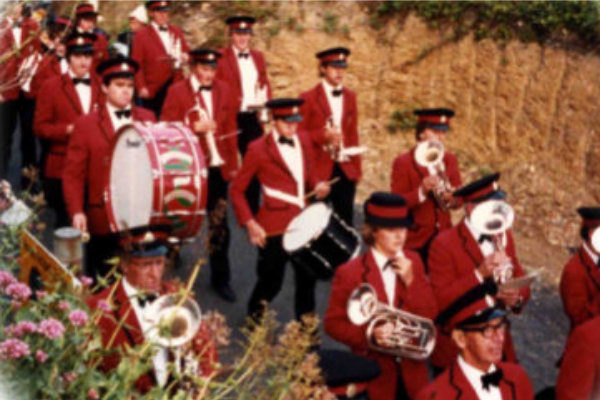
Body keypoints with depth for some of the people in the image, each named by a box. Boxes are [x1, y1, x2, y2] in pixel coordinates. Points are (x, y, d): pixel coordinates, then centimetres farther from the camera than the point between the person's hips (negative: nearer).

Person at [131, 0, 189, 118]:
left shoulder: (177, 31, 16)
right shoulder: (141, 35, 2)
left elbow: (186, 51, 23)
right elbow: (137, 65, -2)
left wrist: (185, 57, -3)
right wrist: (141, 87, -12)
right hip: (154, 90, -4)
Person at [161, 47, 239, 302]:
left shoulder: (223, 90, 7)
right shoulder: (177, 91, -4)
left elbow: (230, 128, 10)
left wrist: (233, 164, 8)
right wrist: (195, 128, -19)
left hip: (218, 168, 3)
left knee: (219, 225, 5)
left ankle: (220, 278, 17)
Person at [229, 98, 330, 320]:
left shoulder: (302, 140, 7)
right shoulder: (259, 149, -10)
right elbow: (236, 189, -6)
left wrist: (317, 186, -3)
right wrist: (250, 224, -14)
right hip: (275, 226, -5)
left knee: (307, 277, 9)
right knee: (271, 281, 6)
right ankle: (254, 318, 34)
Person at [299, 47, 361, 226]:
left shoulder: (350, 96, 11)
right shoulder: (309, 98, -3)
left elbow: (353, 134, 16)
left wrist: (356, 167, 13)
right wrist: (323, 135, -19)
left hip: (346, 170, 4)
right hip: (318, 169, -4)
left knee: (345, 220, 3)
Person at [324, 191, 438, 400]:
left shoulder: (412, 261, 1)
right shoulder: (349, 273, -12)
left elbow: (429, 314, -3)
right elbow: (333, 323, -8)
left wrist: (411, 280, -18)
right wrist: (369, 335, -24)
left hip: (412, 370, 4)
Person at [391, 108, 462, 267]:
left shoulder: (450, 159, 11)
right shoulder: (403, 162, -5)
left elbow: (459, 197, 9)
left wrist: (452, 199, -14)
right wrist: (422, 191, -27)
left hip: (444, 236, 4)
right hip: (415, 240, -4)